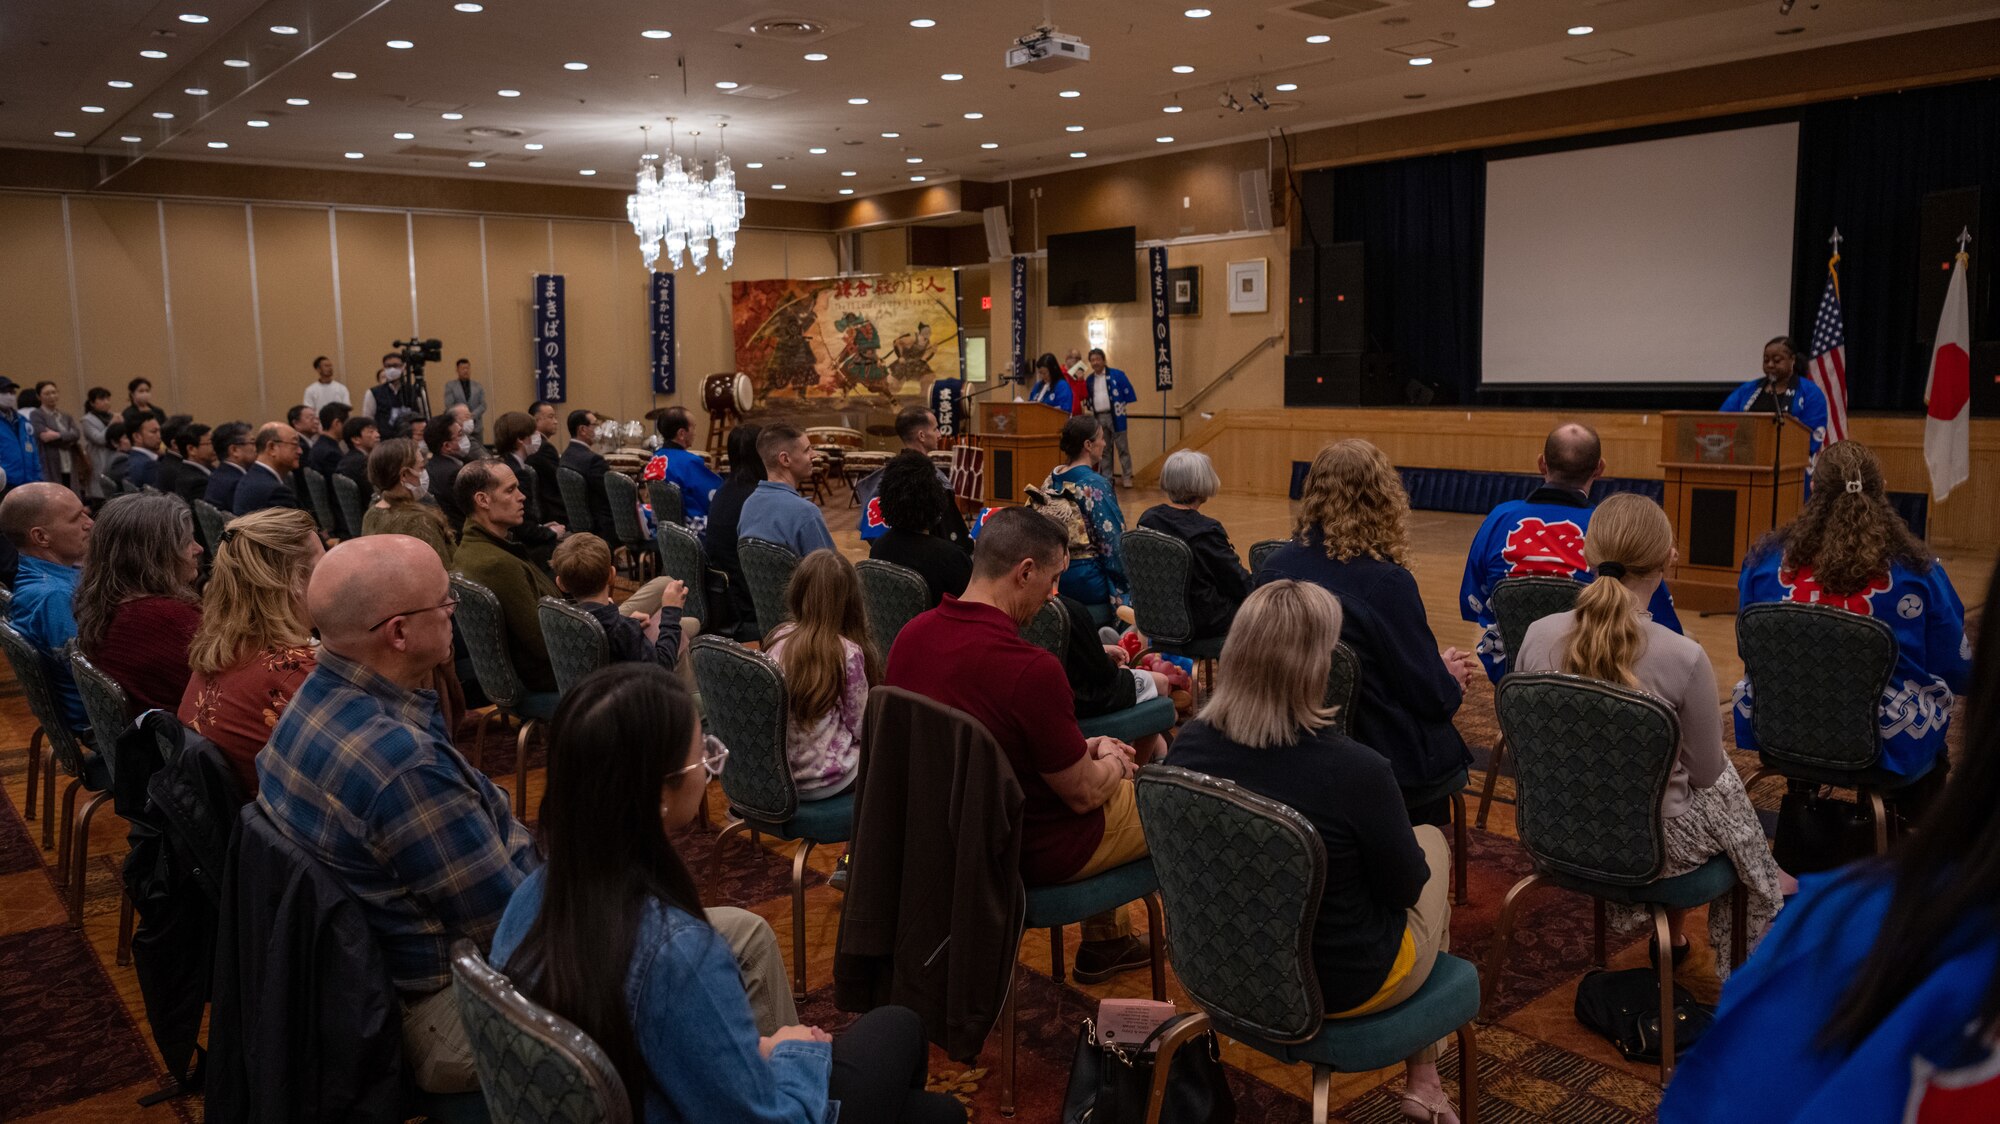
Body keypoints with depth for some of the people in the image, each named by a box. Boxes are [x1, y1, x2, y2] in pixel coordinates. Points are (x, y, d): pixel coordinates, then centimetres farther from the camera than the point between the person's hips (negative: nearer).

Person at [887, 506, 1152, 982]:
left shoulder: (912, 635, -8)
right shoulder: (1033, 670, -33)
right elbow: (1083, 794, -19)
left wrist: (1084, 748, 8)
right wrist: (1114, 763, 3)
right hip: (1032, 852, -7)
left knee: (1100, 765, 31)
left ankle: (1106, 941, 41)